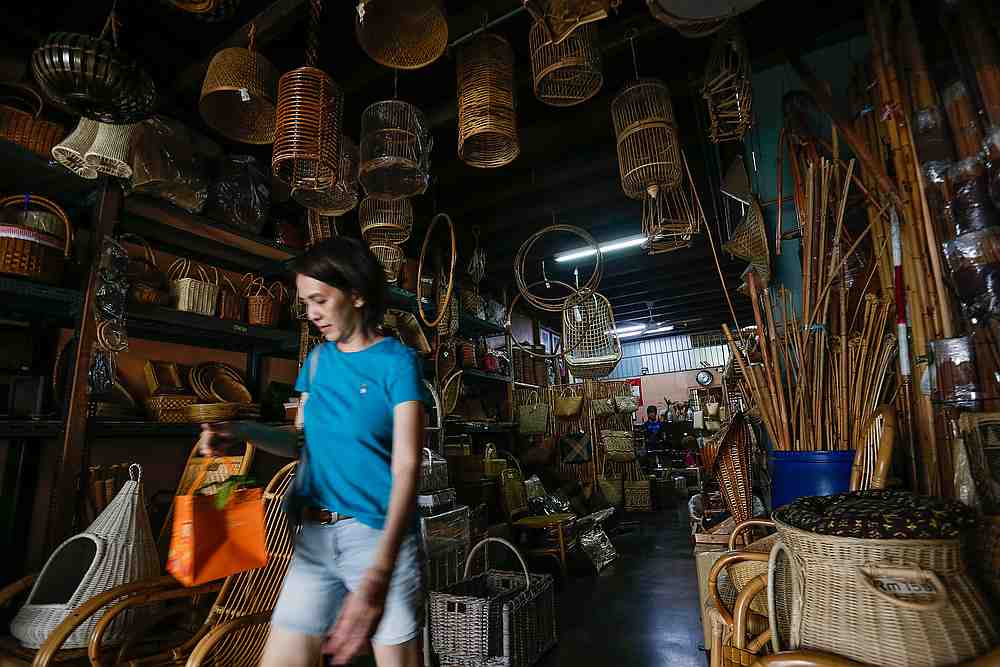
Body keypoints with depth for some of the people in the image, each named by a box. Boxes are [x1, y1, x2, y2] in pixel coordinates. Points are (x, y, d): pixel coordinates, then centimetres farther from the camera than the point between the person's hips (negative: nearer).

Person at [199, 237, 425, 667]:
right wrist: (241, 432, -2)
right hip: (314, 538, 5)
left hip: (379, 535, -5)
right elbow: (304, 443, 16)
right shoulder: (318, 359, 9)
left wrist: (378, 574, -30)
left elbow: (407, 468, -19)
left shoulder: (397, 361, -10)